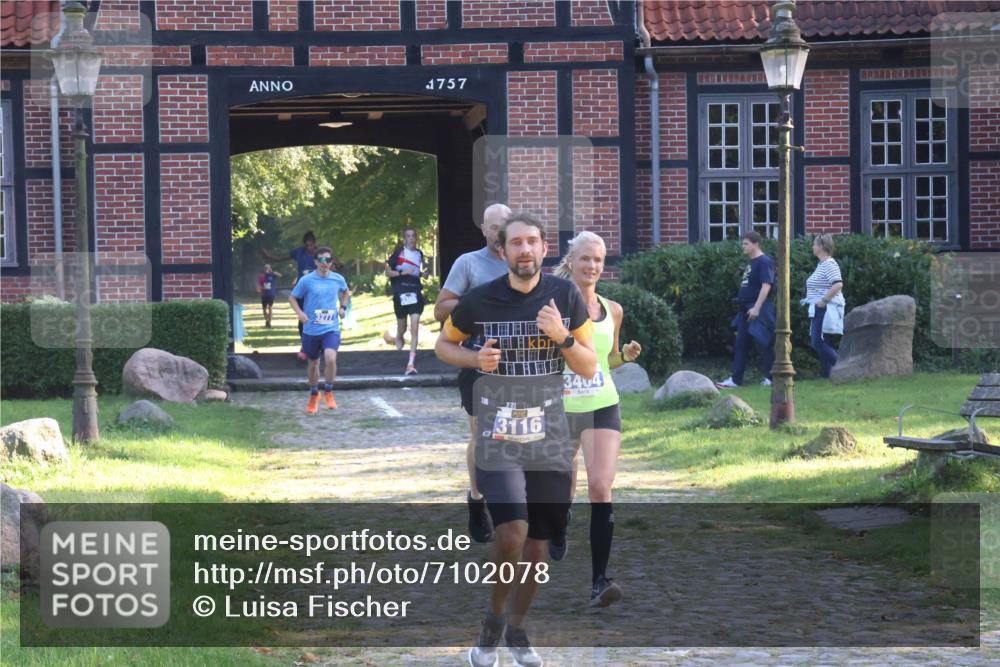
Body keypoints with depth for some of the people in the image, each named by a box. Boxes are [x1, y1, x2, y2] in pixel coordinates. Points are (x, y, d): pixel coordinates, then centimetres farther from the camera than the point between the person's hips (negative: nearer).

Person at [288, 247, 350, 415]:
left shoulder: (338, 279, 0)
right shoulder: (306, 280, -7)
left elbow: (345, 292, 23)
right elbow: (292, 297, 3)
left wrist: (343, 307, 8)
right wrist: (300, 313, -12)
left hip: (331, 328, 0)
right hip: (311, 330, 0)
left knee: (330, 358, -22)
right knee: (313, 363, 14)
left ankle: (328, 392, 0)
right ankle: (314, 396, 37)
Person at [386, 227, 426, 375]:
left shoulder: (419, 254, 11)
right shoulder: (399, 252, -1)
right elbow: (388, 272, -1)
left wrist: (422, 274, 7)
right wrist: (402, 272, -15)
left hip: (415, 294, 2)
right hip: (400, 295, -2)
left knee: (414, 329, -10)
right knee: (401, 330, 10)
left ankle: (411, 364, -13)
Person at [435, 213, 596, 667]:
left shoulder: (566, 296, -1)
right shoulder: (480, 300, -5)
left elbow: (589, 368, 2)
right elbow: (443, 344, 11)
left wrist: (563, 336, -16)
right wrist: (475, 358, -9)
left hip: (550, 438, 3)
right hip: (498, 438, -3)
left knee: (538, 542, 10)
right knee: (512, 534, -20)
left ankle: (517, 628, 32)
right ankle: (493, 619, 6)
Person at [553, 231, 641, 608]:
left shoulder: (612, 311, 6)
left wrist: (626, 356, -1)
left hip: (603, 408, 1)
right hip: (560, 409, -1)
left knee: (601, 489, -14)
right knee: (562, 491, 7)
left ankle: (599, 580, -15)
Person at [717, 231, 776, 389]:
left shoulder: (764, 262, -13)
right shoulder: (751, 263, 16)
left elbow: (766, 286, -21)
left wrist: (757, 308, -25)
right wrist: (740, 302, 21)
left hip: (758, 310, -10)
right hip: (746, 309, 10)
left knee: (763, 343, -3)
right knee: (740, 344, 8)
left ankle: (770, 377, 7)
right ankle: (736, 379, 10)